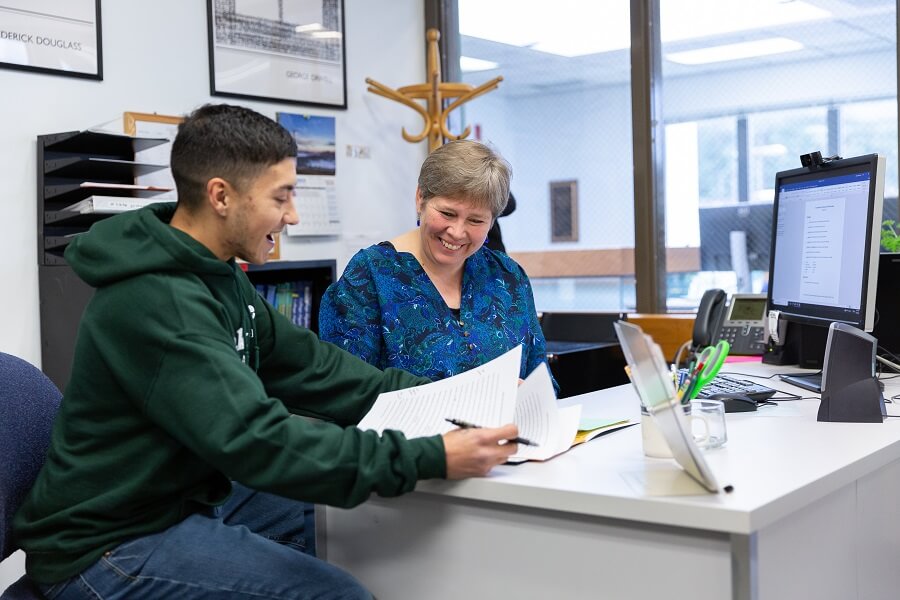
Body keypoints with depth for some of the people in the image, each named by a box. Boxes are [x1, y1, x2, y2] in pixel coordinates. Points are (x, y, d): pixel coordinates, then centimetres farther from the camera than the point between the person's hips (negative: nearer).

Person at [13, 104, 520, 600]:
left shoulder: (219, 277, 5)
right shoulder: (157, 301, -27)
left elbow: (309, 367, 6)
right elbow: (254, 440, -34)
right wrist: (430, 459, -34)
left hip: (185, 497, 10)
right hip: (111, 544, -10)